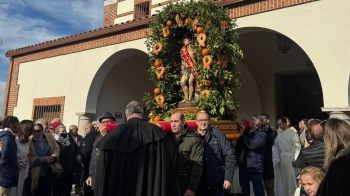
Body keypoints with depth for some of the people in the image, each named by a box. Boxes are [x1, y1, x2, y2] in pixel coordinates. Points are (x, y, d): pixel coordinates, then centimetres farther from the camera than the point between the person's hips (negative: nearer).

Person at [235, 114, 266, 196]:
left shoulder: (261, 134, -8)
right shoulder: (246, 133, 14)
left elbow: (253, 145, -25)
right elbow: (239, 145, 17)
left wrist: (242, 135, -15)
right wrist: (240, 130, 6)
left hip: (254, 167, -7)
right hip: (243, 166, 7)